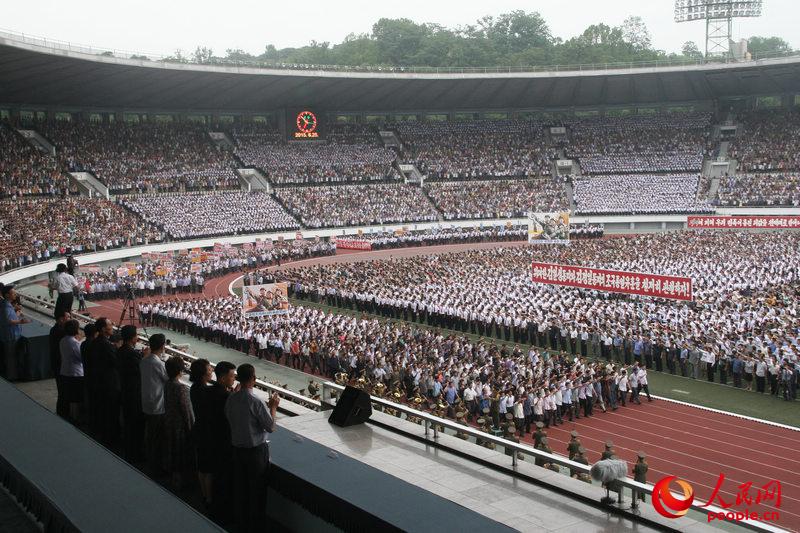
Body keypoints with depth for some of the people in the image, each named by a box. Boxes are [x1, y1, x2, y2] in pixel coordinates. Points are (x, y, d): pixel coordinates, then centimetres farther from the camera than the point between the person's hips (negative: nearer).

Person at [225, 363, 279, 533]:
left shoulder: (231, 399, -6)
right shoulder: (256, 403, -24)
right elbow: (271, 427, -17)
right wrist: (273, 407, -3)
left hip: (237, 448, 5)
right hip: (256, 450, -5)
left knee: (240, 487, 18)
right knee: (257, 489, 10)